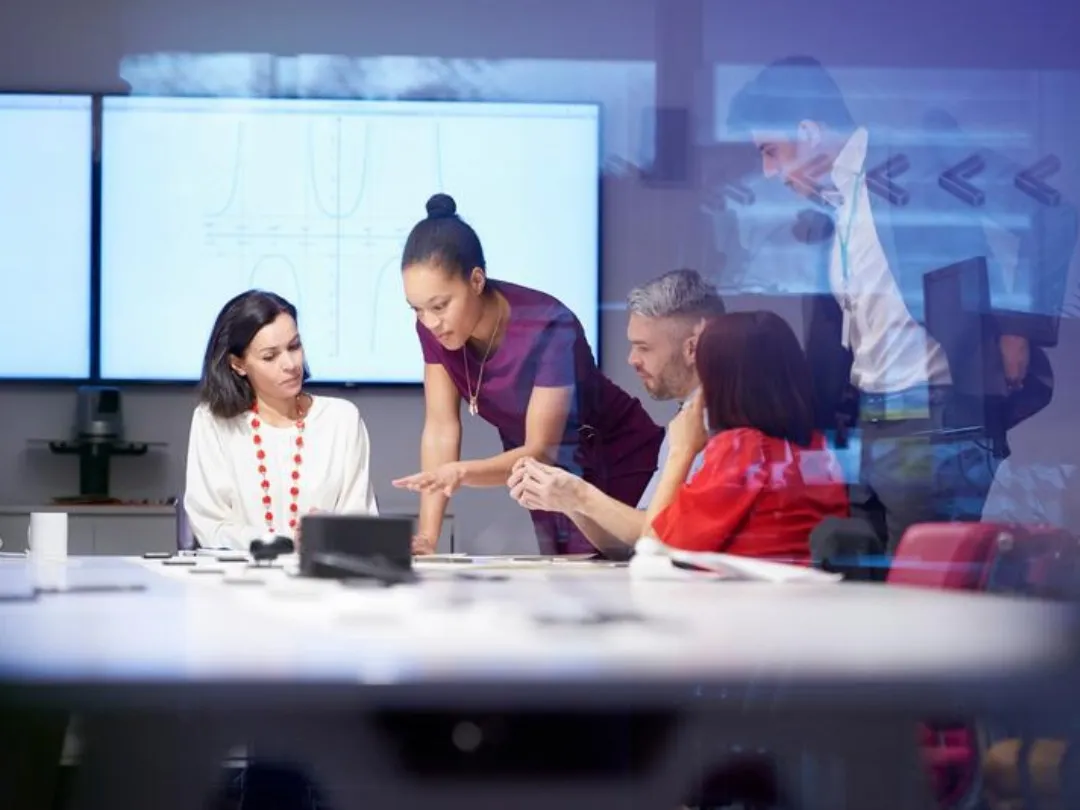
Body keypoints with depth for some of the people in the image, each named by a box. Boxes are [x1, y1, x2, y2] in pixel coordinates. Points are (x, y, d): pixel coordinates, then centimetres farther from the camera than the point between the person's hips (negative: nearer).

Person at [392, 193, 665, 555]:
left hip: (616, 463, -5)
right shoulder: (433, 327, -16)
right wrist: (427, 537, -23)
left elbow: (542, 451, -31)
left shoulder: (548, 329, -31)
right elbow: (441, 429, -14)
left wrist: (461, 473, -49)